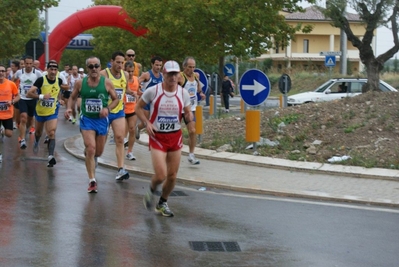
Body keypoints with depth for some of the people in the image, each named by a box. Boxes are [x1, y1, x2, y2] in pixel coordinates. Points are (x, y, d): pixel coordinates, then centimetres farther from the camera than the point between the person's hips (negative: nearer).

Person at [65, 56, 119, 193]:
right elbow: (73, 97, 10)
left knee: (98, 152, 13)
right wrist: (69, 108, -10)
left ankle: (89, 158, 52)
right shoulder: (80, 83, -4)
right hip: (87, 119, -1)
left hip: (102, 120, 1)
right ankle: (92, 181, -9)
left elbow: (116, 99, 2)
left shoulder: (107, 82, -6)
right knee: (90, 149, -17)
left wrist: (108, 108, -17)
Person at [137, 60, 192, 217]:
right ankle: (151, 191, 21)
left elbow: (187, 113, 10)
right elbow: (138, 107, 2)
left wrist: (189, 117, -14)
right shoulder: (153, 91, -10)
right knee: (161, 175, -14)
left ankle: (162, 203, 32)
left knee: (172, 176, 8)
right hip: (157, 137, -4)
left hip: (175, 137, 4)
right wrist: (147, 123, -12)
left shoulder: (183, 93, -1)